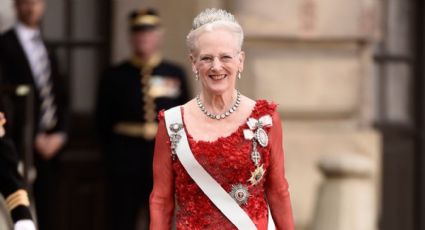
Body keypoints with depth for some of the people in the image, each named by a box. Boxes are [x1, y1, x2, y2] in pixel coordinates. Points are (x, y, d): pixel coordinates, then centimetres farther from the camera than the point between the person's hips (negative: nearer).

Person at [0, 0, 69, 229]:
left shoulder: (47, 49, 16)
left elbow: (61, 96, 15)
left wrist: (60, 134, 0)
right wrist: (35, 137, -12)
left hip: (51, 143, 6)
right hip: (22, 144, -6)